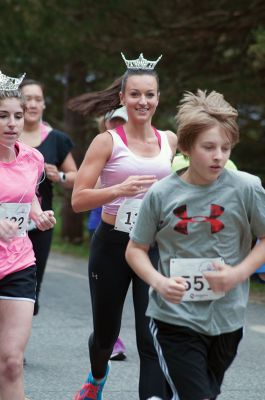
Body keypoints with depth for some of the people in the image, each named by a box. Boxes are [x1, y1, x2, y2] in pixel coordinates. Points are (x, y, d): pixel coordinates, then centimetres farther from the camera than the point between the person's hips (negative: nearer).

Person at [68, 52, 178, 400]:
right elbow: (78, 200, -13)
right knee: (106, 331, 17)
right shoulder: (108, 141, -8)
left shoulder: (170, 141, 4)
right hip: (112, 245, -1)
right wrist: (119, 190, -28)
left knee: (153, 337, -11)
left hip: (156, 246, 1)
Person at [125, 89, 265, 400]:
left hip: (226, 319, 2)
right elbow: (135, 250, 3)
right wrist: (159, 282, -15)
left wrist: (237, 273, -14)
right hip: (174, 317, -2)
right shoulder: (161, 194, -6)